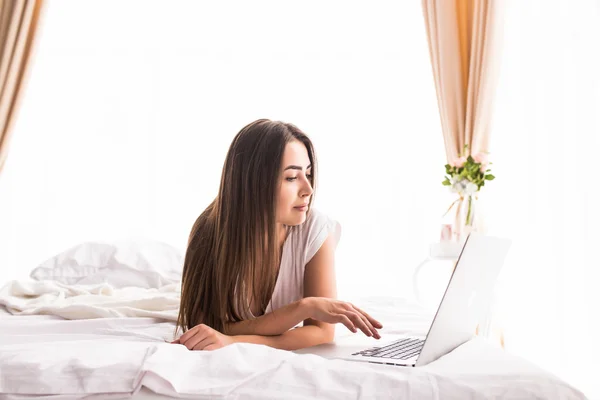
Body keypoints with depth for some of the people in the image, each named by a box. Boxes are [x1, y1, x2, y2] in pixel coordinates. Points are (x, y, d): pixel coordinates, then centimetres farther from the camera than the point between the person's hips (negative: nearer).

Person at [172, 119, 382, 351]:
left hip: (285, 360, 0)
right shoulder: (211, 232, -28)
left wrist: (233, 341, -44)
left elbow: (322, 331, -29)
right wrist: (305, 306, -43)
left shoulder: (316, 230, -27)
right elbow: (227, 330, -29)